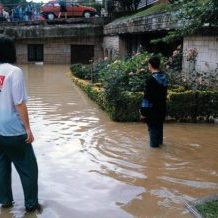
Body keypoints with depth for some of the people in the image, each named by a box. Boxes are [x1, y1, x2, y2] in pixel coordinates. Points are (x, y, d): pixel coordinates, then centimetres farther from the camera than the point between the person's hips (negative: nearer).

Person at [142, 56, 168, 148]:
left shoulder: (151, 79, -20)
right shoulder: (164, 77, 3)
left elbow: (147, 97, -19)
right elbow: (164, 93, 11)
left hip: (153, 107, -7)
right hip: (162, 106, 8)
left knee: (152, 126, 4)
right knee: (159, 124, 20)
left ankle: (154, 144, 11)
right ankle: (159, 141, 33)